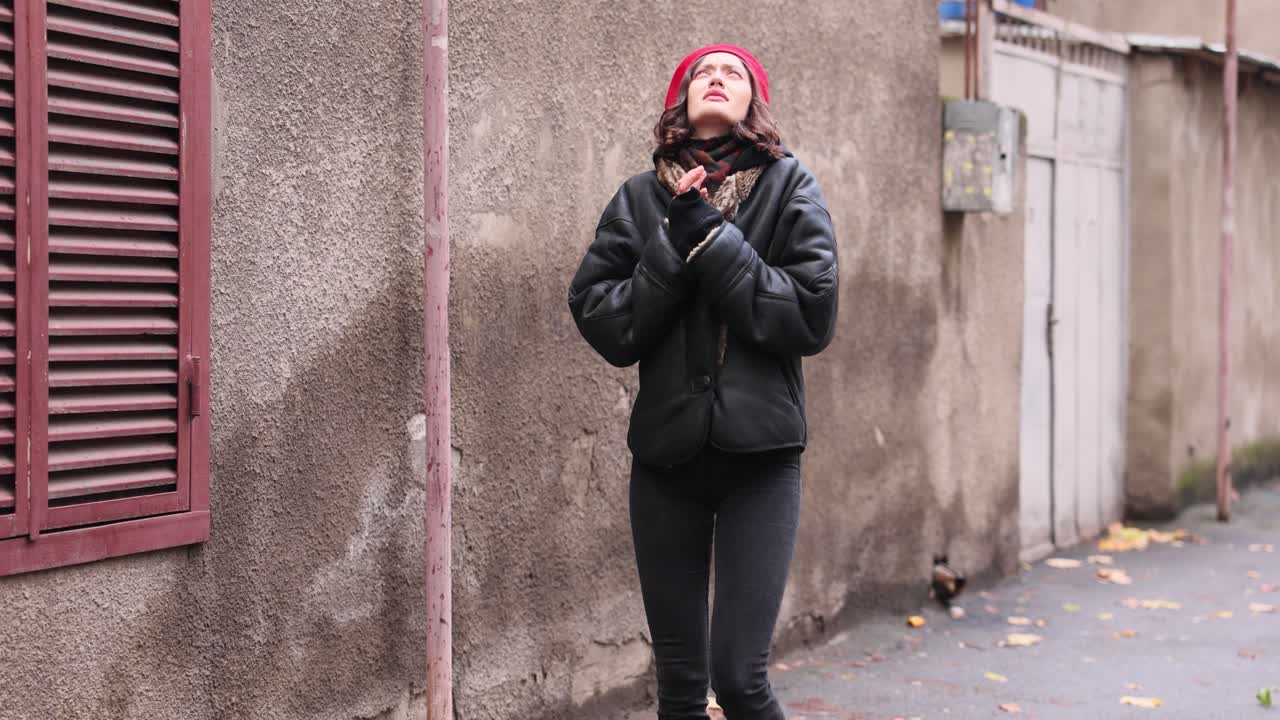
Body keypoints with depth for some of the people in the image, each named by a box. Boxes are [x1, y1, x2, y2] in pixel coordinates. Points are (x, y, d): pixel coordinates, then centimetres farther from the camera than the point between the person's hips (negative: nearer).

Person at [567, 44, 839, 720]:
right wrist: (673, 247, -12)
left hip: (759, 454, -2)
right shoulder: (641, 199, 7)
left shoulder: (788, 187, 1)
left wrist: (712, 242, -13)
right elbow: (599, 321, -2)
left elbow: (813, 317, -11)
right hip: (666, 452, 2)